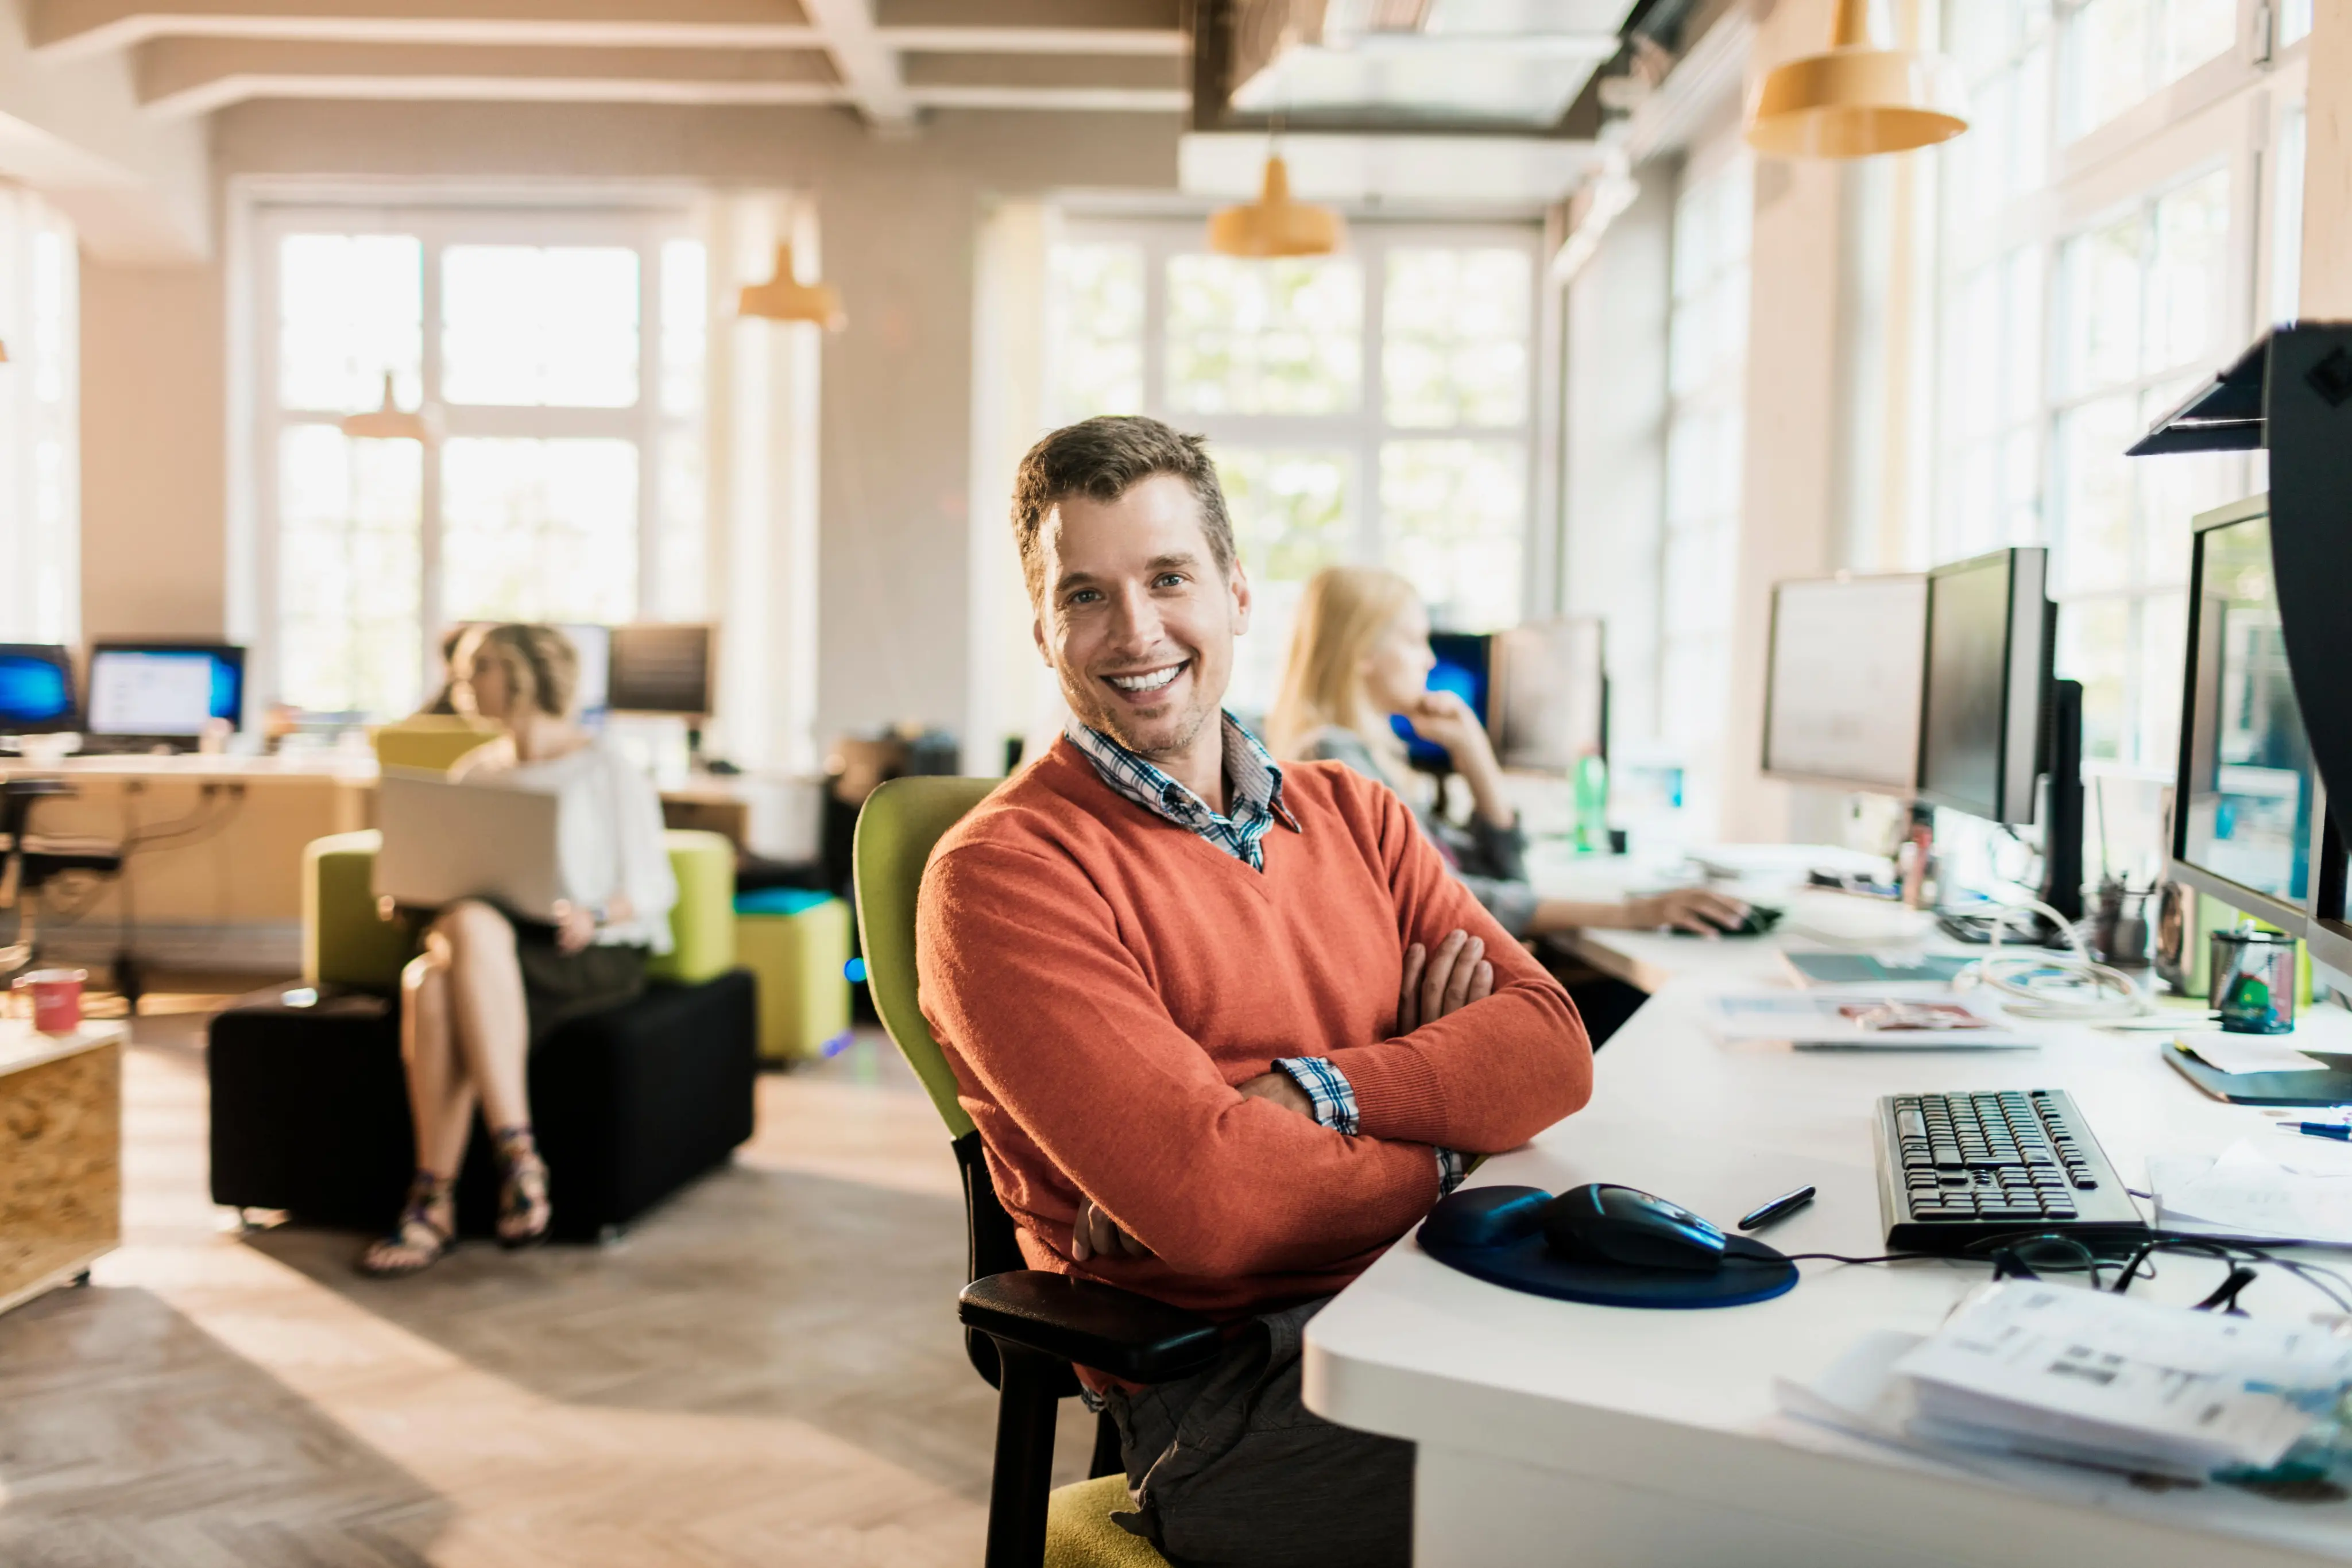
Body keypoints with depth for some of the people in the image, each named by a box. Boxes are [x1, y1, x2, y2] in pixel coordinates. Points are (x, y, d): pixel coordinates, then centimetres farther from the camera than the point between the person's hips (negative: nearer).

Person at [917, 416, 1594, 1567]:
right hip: (1225, 1394, -6)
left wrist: (1313, 1096, -15)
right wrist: (1438, 1139, -4)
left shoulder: (1352, 814, 13)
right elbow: (1206, 1200, -19)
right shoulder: (1000, 874, -9)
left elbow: (1550, 1046, 1)